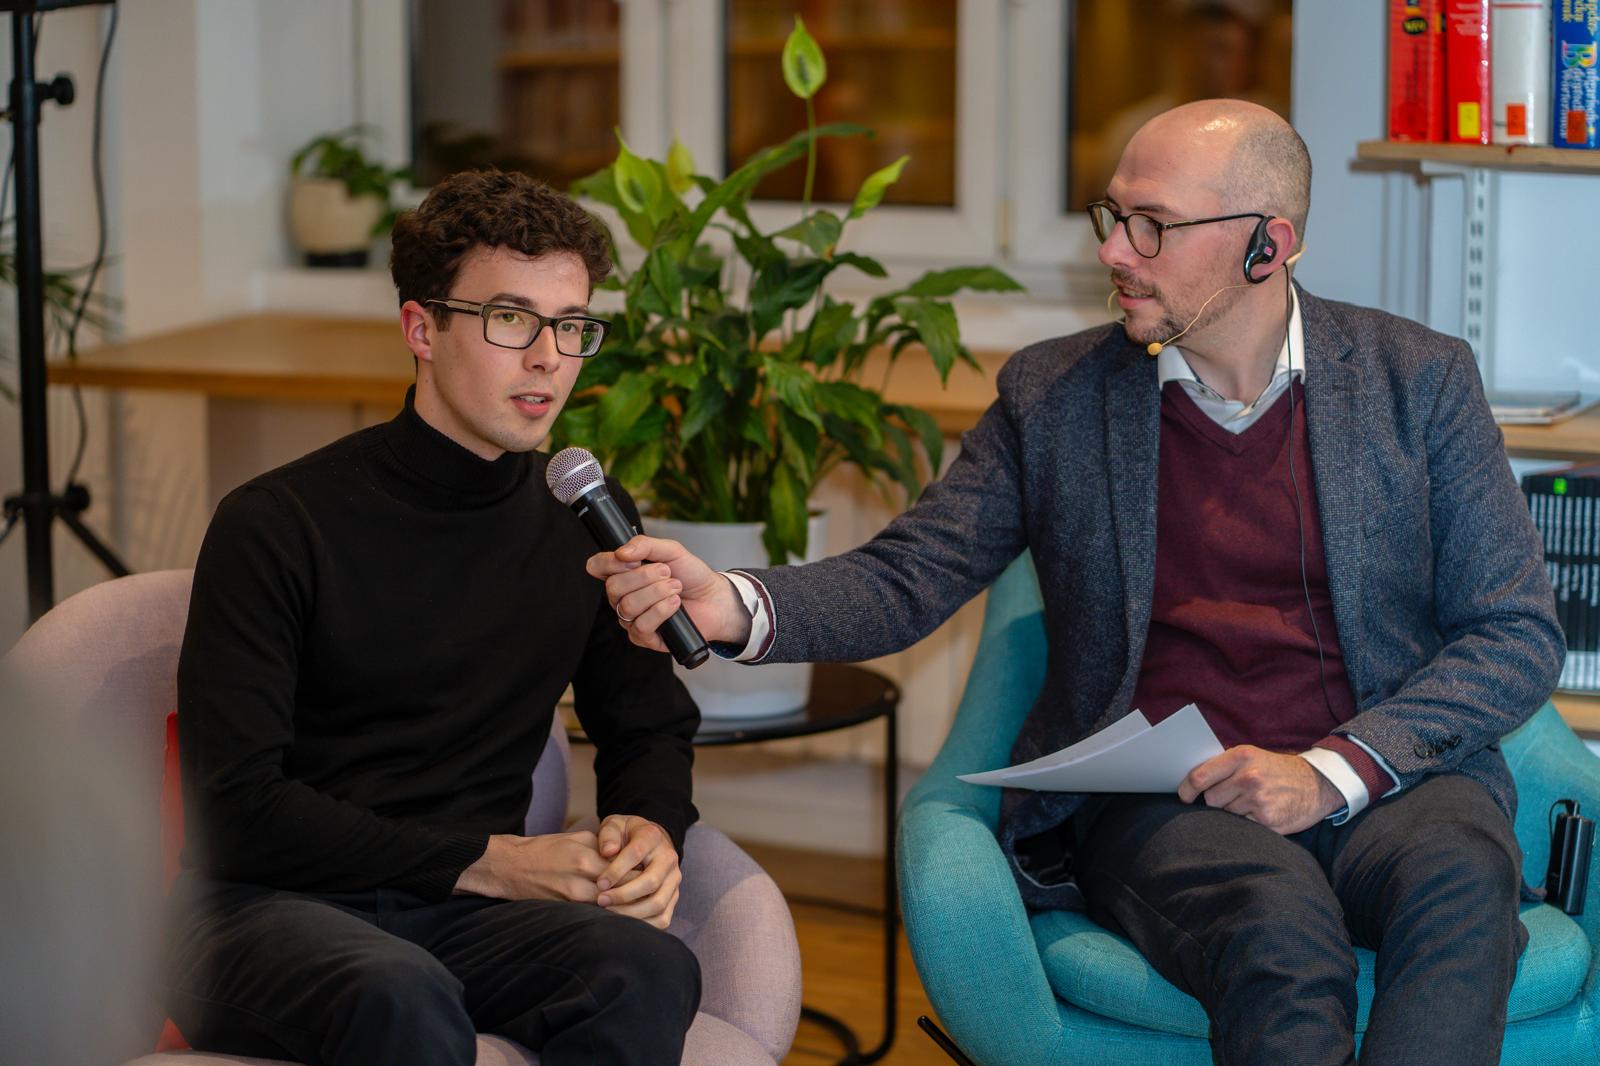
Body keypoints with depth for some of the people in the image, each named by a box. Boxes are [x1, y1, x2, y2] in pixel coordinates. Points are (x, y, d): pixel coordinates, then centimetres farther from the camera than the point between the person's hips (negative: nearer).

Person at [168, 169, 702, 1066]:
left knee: (650, 969, -30)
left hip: (459, 917, 4)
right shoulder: (277, 527, -6)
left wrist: (651, 832, -2)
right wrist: (488, 862, -14)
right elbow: (235, 807, -10)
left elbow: (649, 726, 23)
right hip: (271, 907, -4)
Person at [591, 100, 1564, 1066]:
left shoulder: (1418, 380, 6)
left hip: (1386, 779, 1)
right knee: (1275, 924, -35)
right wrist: (729, 605, -17)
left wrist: (1331, 770, -11)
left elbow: (1520, 634, 4)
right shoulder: (1055, 396, 8)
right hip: (1156, 800, -1)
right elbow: (906, 581, 5)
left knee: (1459, 876, -34)